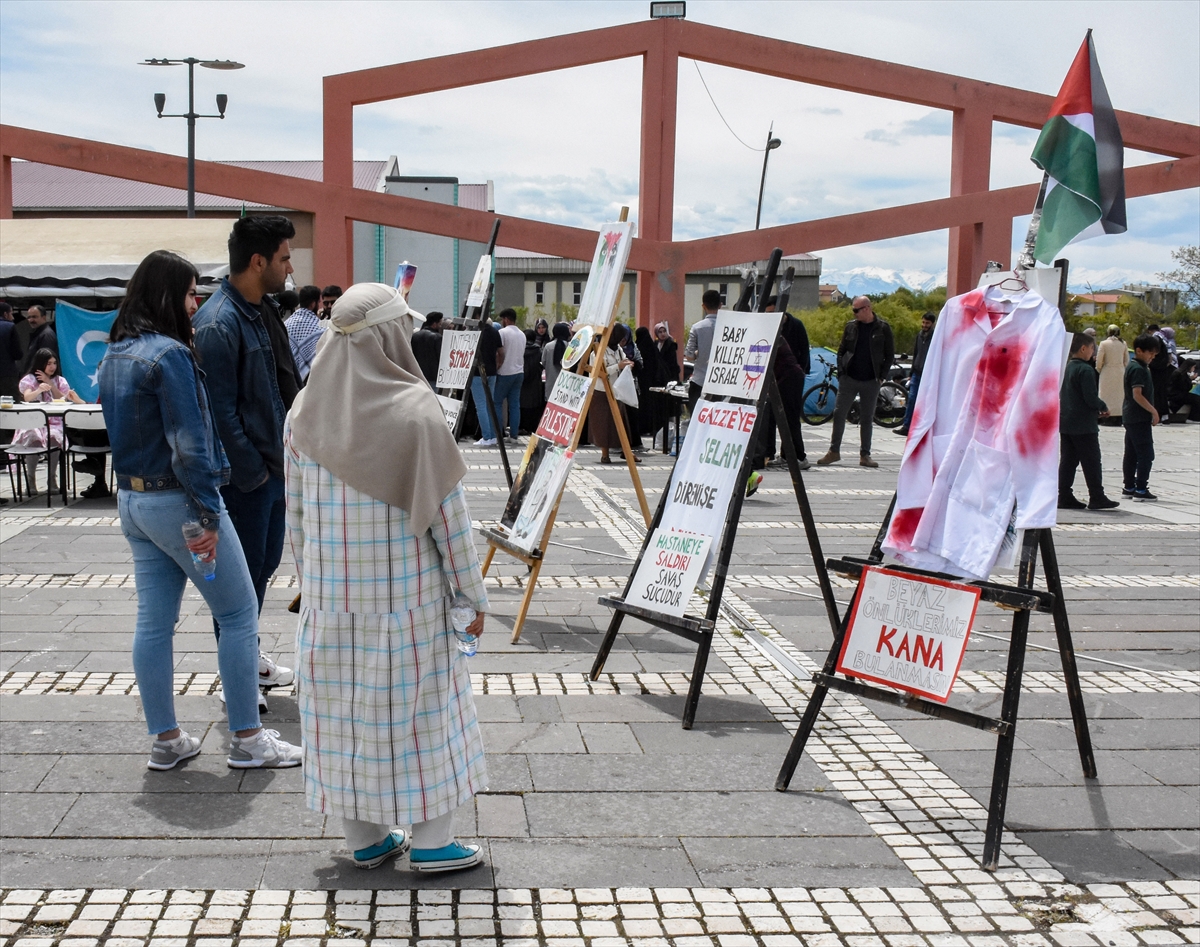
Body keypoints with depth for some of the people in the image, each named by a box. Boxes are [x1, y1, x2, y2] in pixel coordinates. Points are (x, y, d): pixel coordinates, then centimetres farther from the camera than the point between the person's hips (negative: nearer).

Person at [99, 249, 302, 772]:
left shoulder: (115, 354, 10)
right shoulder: (169, 354, -19)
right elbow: (189, 443, -22)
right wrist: (208, 515, -20)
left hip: (132, 498, 9)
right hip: (177, 499, -9)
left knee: (154, 621, 11)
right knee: (239, 613, 2)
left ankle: (165, 740, 18)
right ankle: (247, 739, 6)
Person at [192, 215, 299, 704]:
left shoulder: (263, 309, 9)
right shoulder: (219, 324, -21)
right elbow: (221, 411, -22)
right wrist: (251, 472, -17)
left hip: (274, 463, 9)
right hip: (244, 475, -9)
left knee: (265, 563, 20)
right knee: (240, 573, 4)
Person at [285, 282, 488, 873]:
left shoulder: (305, 412, -1)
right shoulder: (414, 411, -16)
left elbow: (295, 513, 6)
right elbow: (447, 513, -13)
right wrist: (472, 593, -3)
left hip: (330, 594, 5)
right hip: (407, 594, -4)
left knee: (342, 709, 13)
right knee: (418, 707, 8)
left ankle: (364, 838, 24)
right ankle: (430, 841, 17)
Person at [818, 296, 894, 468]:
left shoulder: (883, 329, -1)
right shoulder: (850, 326, 6)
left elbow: (890, 355, 3)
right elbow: (841, 351, 11)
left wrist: (882, 375, -5)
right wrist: (840, 372, 0)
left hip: (871, 382, -2)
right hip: (849, 378, 2)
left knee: (867, 418, 5)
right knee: (839, 413, -1)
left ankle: (865, 455, 12)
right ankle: (834, 451, 6)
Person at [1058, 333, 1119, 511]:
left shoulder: (1066, 368, 11)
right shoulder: (1086, 370, -16)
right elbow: (1091, 398, -21)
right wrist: (1103, 407, -1)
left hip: (1065, 422, 8)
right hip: (1084, 424, -8)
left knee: (1067, 461, 9)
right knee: (1091, 462, -1)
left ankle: (1064, 497, 9)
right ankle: (1097, 498, 4)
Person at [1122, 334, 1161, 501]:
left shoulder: (1131, 366, 14)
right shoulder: (1139, 369, -16)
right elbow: (1137, 395, -22)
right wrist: (1153, 411, -17)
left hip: (1130, 417, 10)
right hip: (1140, 418, -10)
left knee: (1131, 454, 13)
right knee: (1145, 454, -6)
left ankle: (1129, 487, 17)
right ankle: (1141, 489, -5)